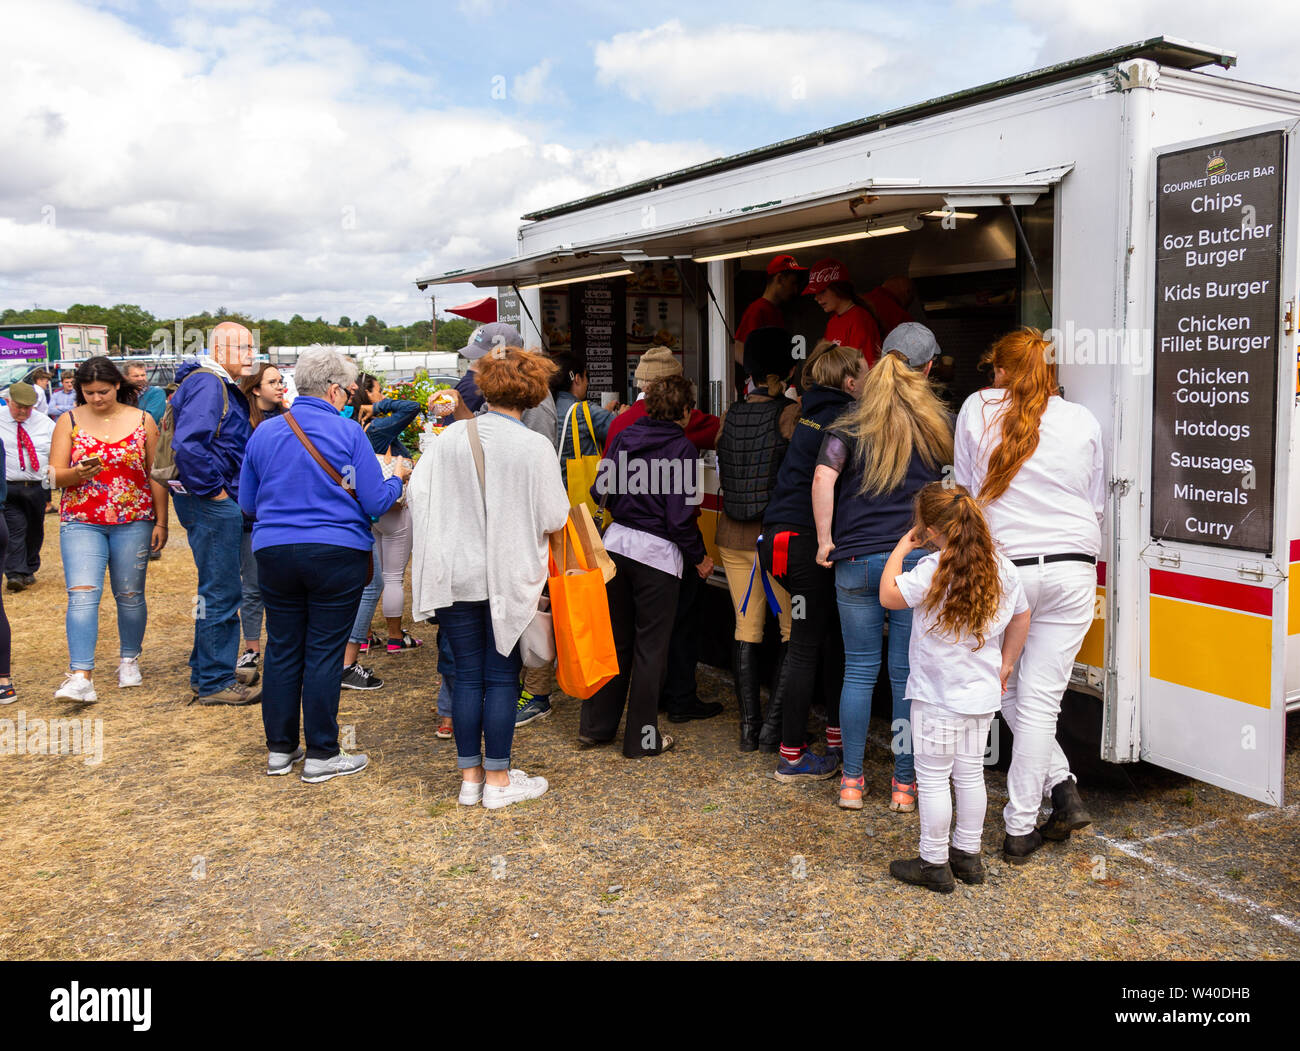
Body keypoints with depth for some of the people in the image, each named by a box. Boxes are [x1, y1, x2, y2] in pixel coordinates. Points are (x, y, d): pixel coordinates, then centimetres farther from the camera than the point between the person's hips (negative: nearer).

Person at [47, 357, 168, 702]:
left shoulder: (142, 421, 3)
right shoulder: (69, 421, 3)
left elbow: (156, 475, 5)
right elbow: (54, 475, 0)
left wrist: (161, 522, 3)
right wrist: (78, 473, -22)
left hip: (134, 522, 1)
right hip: (81, 522, 0)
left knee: (130, 595, 9)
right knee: (82, 594, -13)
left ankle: (129, 660, 29)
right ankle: (81, 677, -15)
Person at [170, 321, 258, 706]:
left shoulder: (224, 386, 17)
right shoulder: (207, 384, -16)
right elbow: (188, 444, -28)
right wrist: (213, 489, -21)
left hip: (220, 501, 11)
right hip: (212, 502, -11)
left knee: (217, 587, 19)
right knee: (220, 591, -4)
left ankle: (209, 669, 31)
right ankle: (214, 682, 5)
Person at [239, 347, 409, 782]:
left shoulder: (264, 432, 6)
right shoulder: (348, 432, -8)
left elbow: (247, 502, 14)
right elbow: (375, 502, -8)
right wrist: (396, 477, 12)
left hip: (274, 551, 4)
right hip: (336, 553, -4)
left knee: (282, 649, 13)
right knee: (324, 653, 3)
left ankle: (280, 749, 22)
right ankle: (321, 755, 10)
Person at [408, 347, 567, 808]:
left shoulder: (451, 437, -3)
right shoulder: (535, 447, -11)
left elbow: (417, 490, -1)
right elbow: (554, 518, -9)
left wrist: (443, 537, 13)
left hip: (455, 574, 3)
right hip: (508, 577, -2)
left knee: (467, 674, 11)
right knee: (501, 675, 7)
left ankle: (470, 776, 19)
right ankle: (498, 779, 14)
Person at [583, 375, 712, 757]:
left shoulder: (625, 437, 5)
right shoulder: (682, 448, -12)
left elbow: (600, 490, 8)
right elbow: (680, 517, -15)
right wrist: (699, 557, -2)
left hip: (617, 541, 6)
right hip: (657, 553, -6)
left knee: (616, 637, 16)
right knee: (651, 645, 5)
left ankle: (595, 724, 25)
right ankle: (642, 737, 14)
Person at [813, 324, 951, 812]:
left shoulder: (853, 421, 0)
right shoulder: (936, 423, 2)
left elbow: (823, 478, -11)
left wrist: (825, 540, -5)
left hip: (857, 559, 1)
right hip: (919, 559, 0)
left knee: (859, 671, 9)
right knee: (908, 674, 7)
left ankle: (851, 781, 16)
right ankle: (904, 783, 16)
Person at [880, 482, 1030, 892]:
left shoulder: (933, 570, -21)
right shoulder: (1000, 566, 1)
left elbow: (889, 596, -10)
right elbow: (1021, 617, 12)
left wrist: (901, 548, -1)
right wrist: (1004, 665, 22)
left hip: (938, 697, -7)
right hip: (982, 693, 7)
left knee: (933, 779, 5)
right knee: (970, 774, 17)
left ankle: (934, 864, 14)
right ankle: (968, 855, 29)